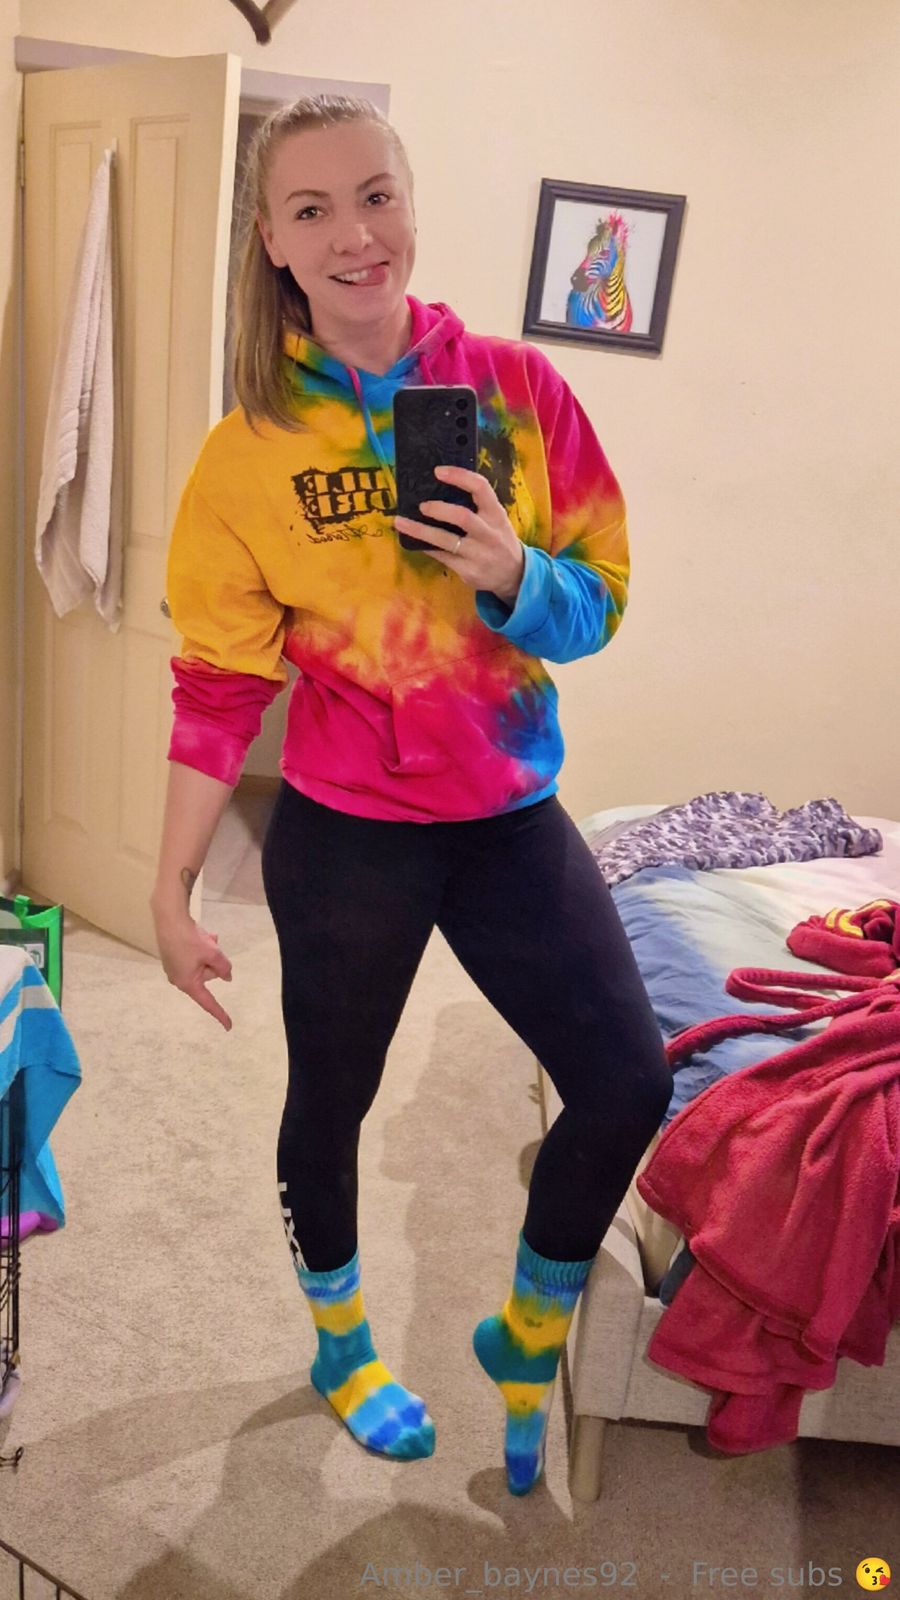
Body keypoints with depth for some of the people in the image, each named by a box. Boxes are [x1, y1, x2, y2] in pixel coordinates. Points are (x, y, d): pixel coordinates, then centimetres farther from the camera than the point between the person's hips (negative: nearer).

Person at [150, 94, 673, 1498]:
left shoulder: (518, 389, -4)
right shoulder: (250, 449, -8)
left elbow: (599, 602, 0)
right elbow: (219, 687, -5)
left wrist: (514, 576, -22)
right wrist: (171, 890, -4)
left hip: (511, 811, 2)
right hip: (345, 832, -2)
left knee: (631, 1085, 0)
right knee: (332, 1101, 15)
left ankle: (528, 1335, 30)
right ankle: (341, 1339, 47)